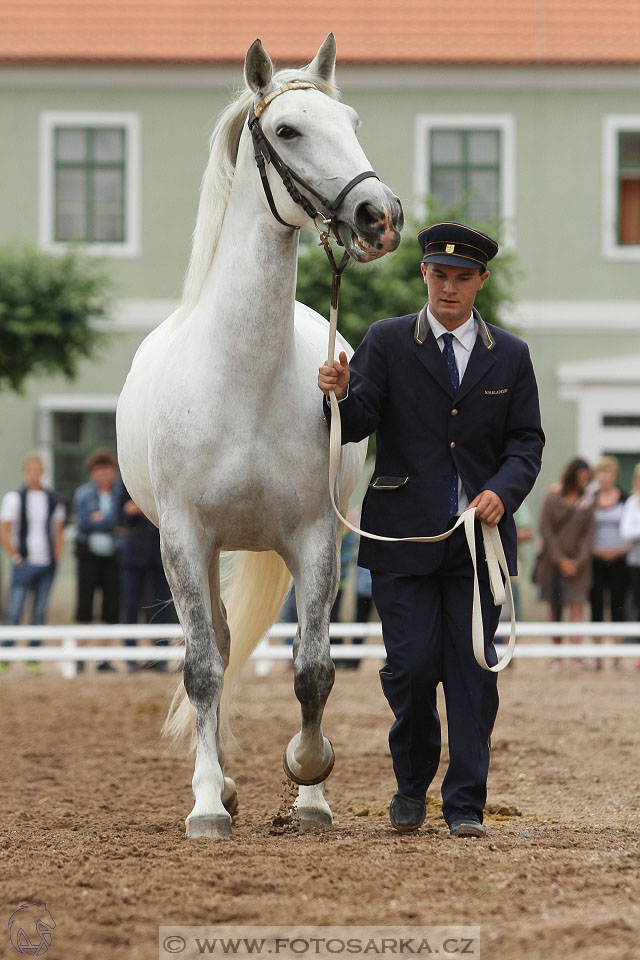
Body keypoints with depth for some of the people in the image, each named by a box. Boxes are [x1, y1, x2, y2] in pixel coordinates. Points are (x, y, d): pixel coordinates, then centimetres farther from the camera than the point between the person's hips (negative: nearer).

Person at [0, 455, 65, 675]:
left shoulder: (54, 499, 9)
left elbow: (59, 532, 17)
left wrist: (57, 557, 6)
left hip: (47, 565, 3)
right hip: (24, 564, -3)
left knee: (40, 613, 5)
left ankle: (33, 659, 9)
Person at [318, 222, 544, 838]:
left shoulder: (510, 356, 9)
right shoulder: (386, 342, 3)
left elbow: (526, 439, 7)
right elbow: (357, 426, -5)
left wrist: (503, 490, -13)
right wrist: (341, 396, -28)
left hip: (480, 533, 1)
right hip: (405, 533, -1)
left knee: (473, 667, 0)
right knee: (411, 666, -3)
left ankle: (465, 804, 7)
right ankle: (412, 783, 21)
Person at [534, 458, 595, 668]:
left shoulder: (587, 501, 4)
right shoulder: (553, 497, 0)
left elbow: (588, 534, 4)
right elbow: (545, 530, -2)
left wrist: (579, 562, -7)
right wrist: (560, 559, -8)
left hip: (577, 562, 0)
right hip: (553, 561, 0)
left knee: (577, 606, -9)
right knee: (554, 608, 3)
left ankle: (576, 655, -15)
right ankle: (556, 654, 9)